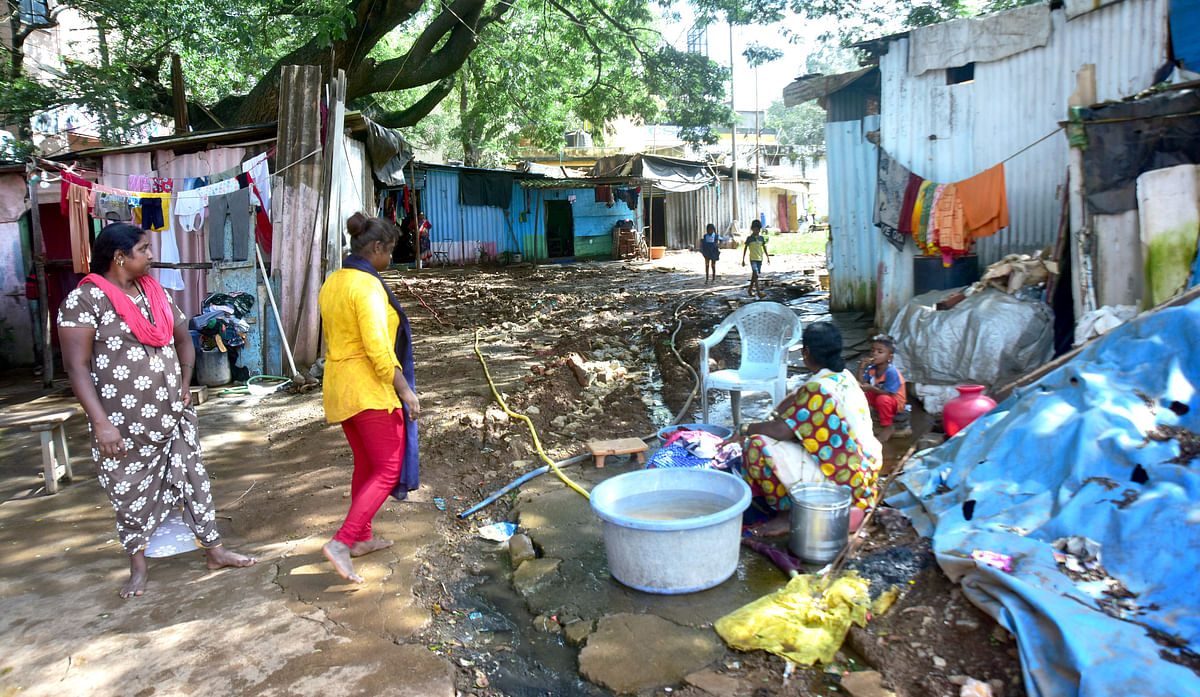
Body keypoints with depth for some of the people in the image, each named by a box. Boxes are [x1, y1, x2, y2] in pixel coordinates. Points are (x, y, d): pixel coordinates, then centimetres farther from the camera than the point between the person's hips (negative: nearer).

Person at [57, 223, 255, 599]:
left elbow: (183, 338, 19)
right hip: (123, 423, -5)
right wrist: (101, 422, -21)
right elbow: (77, 366, -15)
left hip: (173, 413, 5)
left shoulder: (153, 291, 9)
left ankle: (214, 550, 21)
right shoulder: (84, 299, -11)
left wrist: (184, 384, 6)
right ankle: (138, 566, 28)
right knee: (130, 493, 9)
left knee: (193, 479, 9)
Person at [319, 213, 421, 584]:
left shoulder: (331, 283, 9)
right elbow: (378, 349, -25)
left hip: (339, 386, 9)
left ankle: (362, 538, 31)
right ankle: (341, 543, -5)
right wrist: (406, 390, -20)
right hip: (371, 390, -9)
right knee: (388, 471, 0)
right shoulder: (368, 286, -19)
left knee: (365, 465, 21)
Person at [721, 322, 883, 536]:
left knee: (757, 446, -16)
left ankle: (788, 516, -3)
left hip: (842, 477, -10)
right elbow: (796, 398, 19)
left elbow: (782, 430, -23)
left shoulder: (818, 389, -23)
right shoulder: (843, 376, 7)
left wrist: (745, 429, -7)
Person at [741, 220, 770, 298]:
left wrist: (767, 257, 12)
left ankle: (750, 288, 28)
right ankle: (758, 292, -17)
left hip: (760, 259, 5)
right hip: (753, 259, -5)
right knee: (755, 274, -13)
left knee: (754, 275, 13)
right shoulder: (749, 238, -4)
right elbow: (745, 249, 0)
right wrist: (743, 260, -2)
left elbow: (764, 248, 16)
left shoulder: (761, 238, 8)